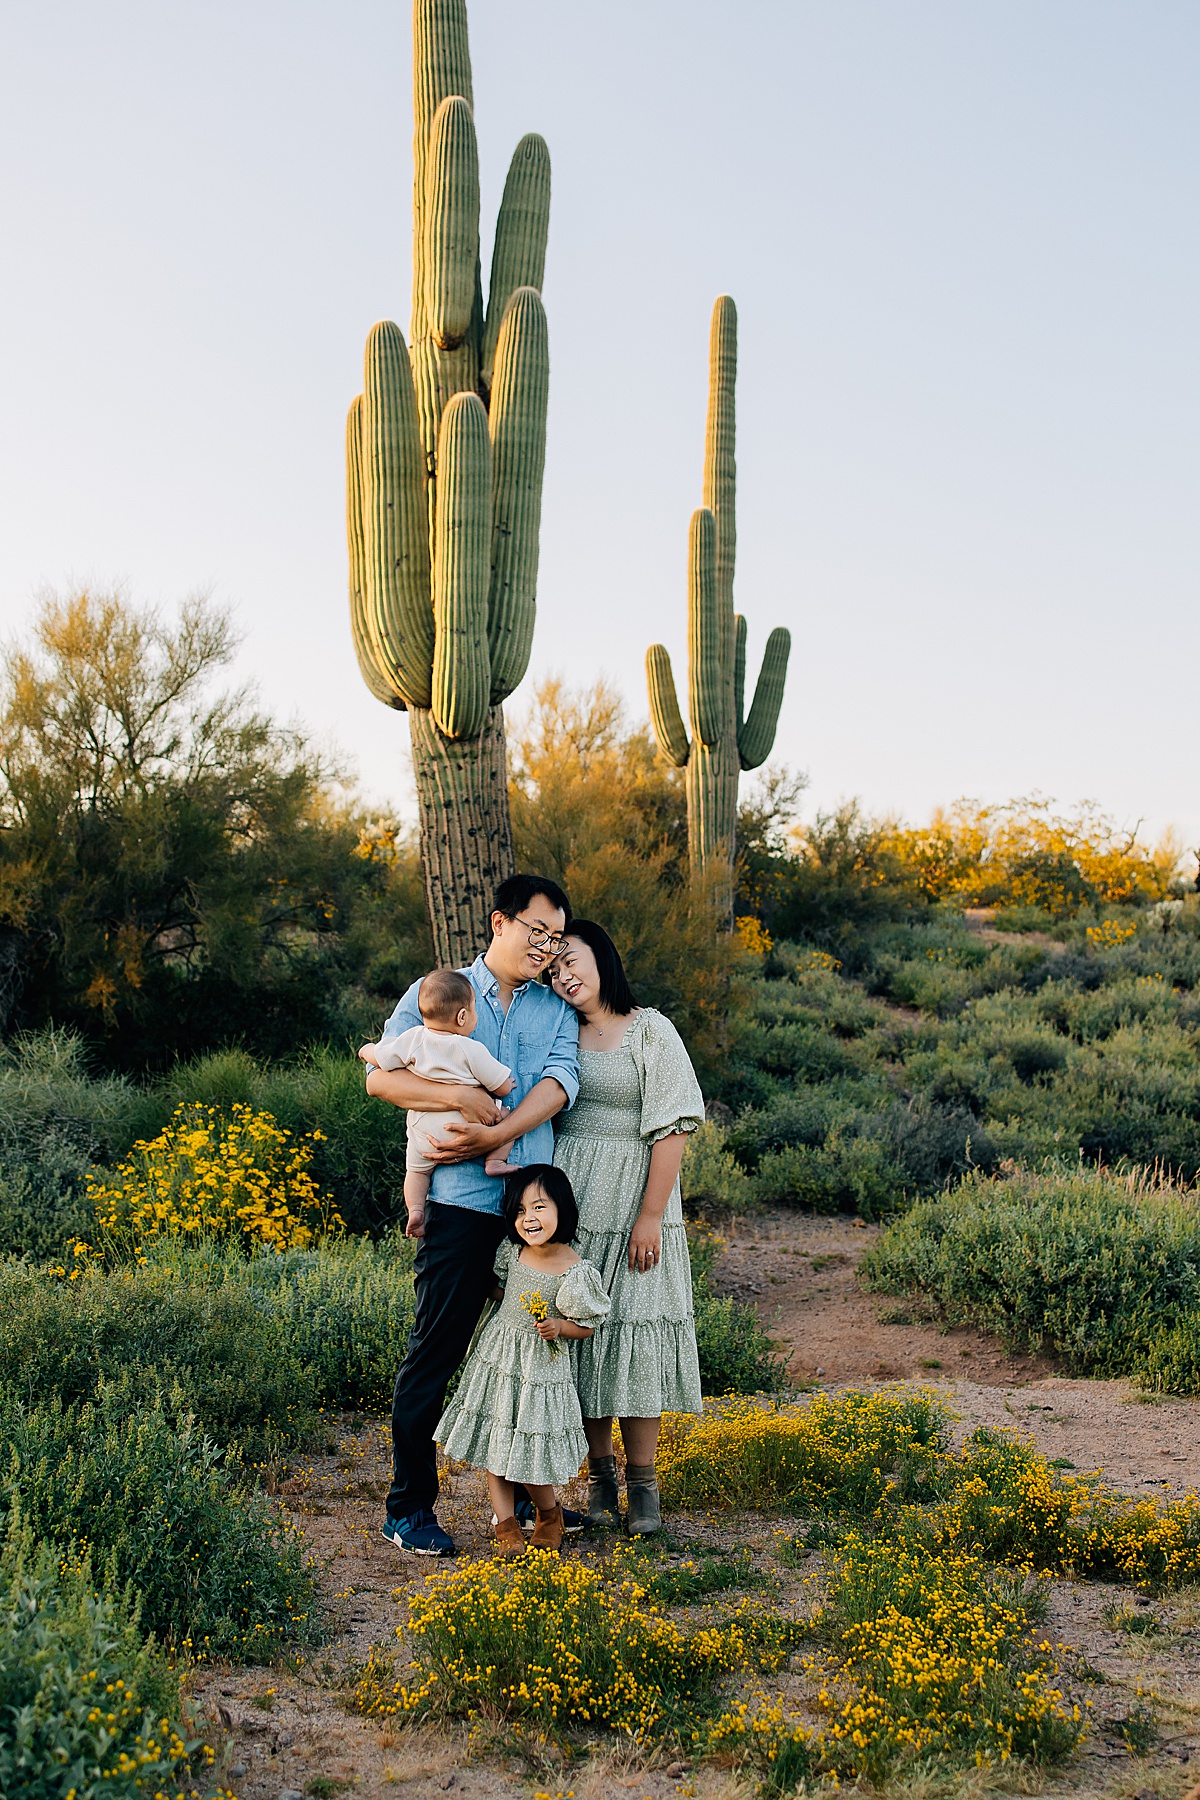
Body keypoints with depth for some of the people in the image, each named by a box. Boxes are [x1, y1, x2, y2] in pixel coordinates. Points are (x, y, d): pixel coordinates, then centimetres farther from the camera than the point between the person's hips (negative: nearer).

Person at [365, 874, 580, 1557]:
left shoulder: (558, 1008, 13)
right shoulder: (436, 993, 5)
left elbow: (560, 1082, -3)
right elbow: (380, 1076, -4)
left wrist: (496, 1133, -17)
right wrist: (460, 1096, -17)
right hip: (462, 1200, -4)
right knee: (436, 1352, -1)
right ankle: (409, 1508, 9)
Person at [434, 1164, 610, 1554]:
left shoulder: (576, 1273, -16)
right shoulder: (511, 1251, -3)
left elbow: (587, 1326, -6)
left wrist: (558, 1326, -21)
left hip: (542, 1367, -4)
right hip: (498, 1357, 5)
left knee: (531, 1451, -3)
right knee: (494, 1445, 7)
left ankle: (549, 1514, 24)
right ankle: (506, 1524, 19)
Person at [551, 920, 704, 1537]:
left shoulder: (651, 1032, -5)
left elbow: (671, 1130, -9)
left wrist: (650, 1216, -14)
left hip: (630, 1204, -4)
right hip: (569, 1201, 4)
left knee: (633, 1331, -1)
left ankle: (642, 1483, 11)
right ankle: (599, 1472, 20)